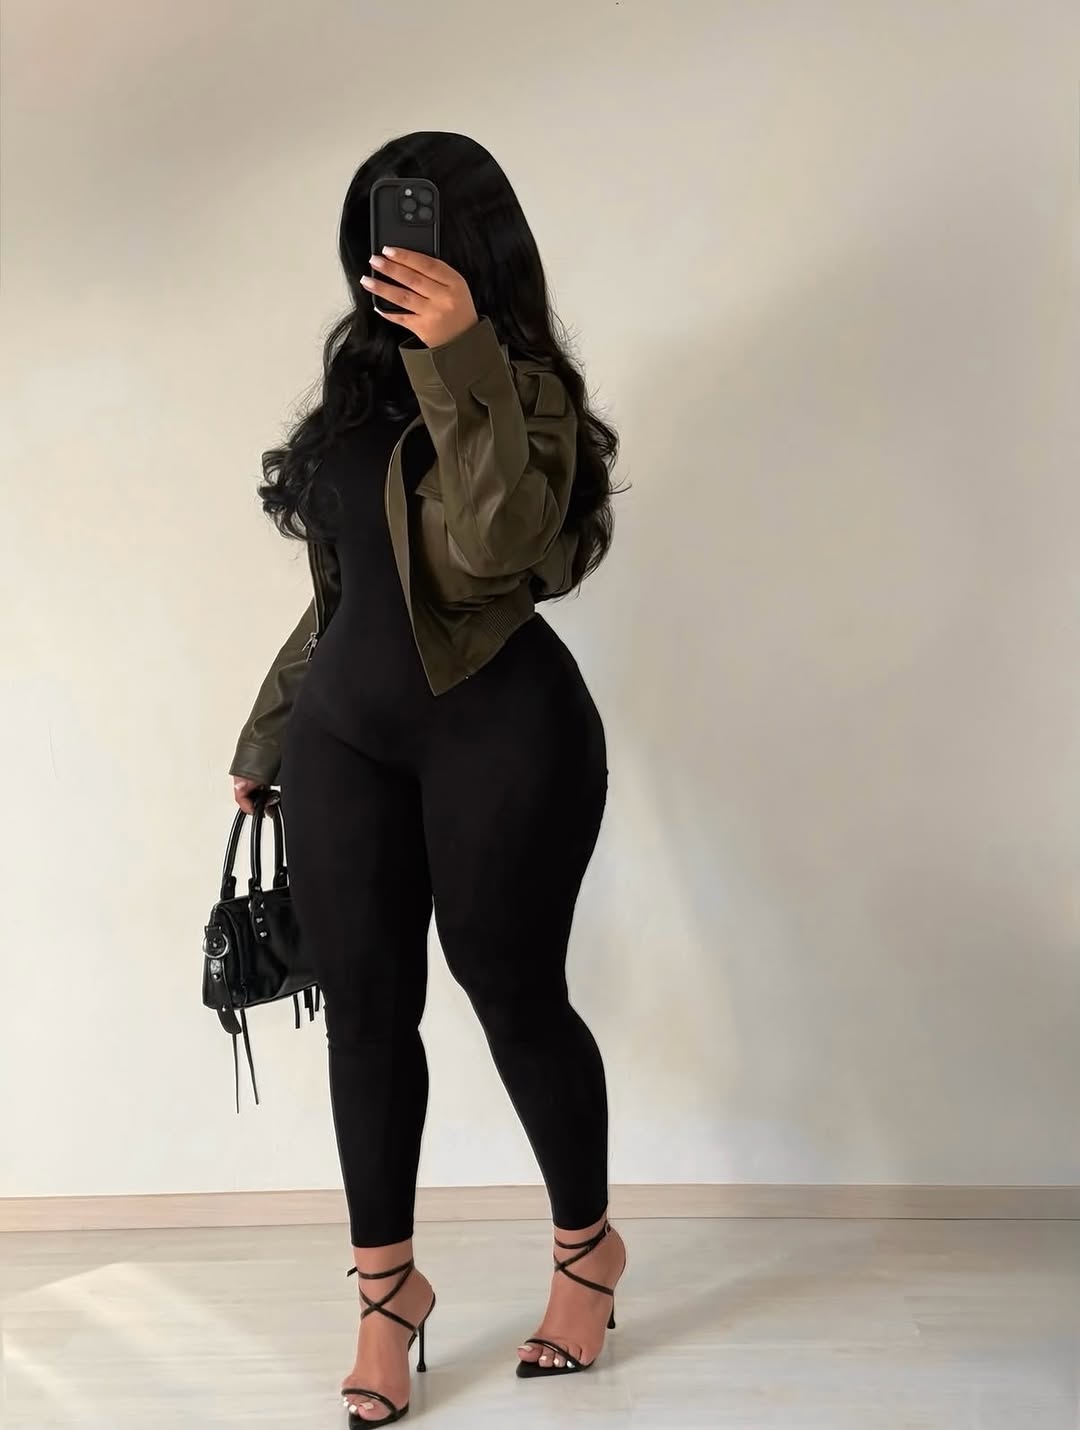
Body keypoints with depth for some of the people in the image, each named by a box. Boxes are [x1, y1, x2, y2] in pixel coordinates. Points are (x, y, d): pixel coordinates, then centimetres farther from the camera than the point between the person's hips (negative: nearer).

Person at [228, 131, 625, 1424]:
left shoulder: (521, 384, -4)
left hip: (498, 726, -6)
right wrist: (270, 731, 20)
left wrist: (463, 357, -28)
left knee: (511, 989, 3)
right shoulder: (366, 375, 15)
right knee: (363, 1004, 7)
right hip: (345, 727, 6)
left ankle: (588, 1246, 28)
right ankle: (387, 1284, 23)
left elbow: (495, 542, -24)